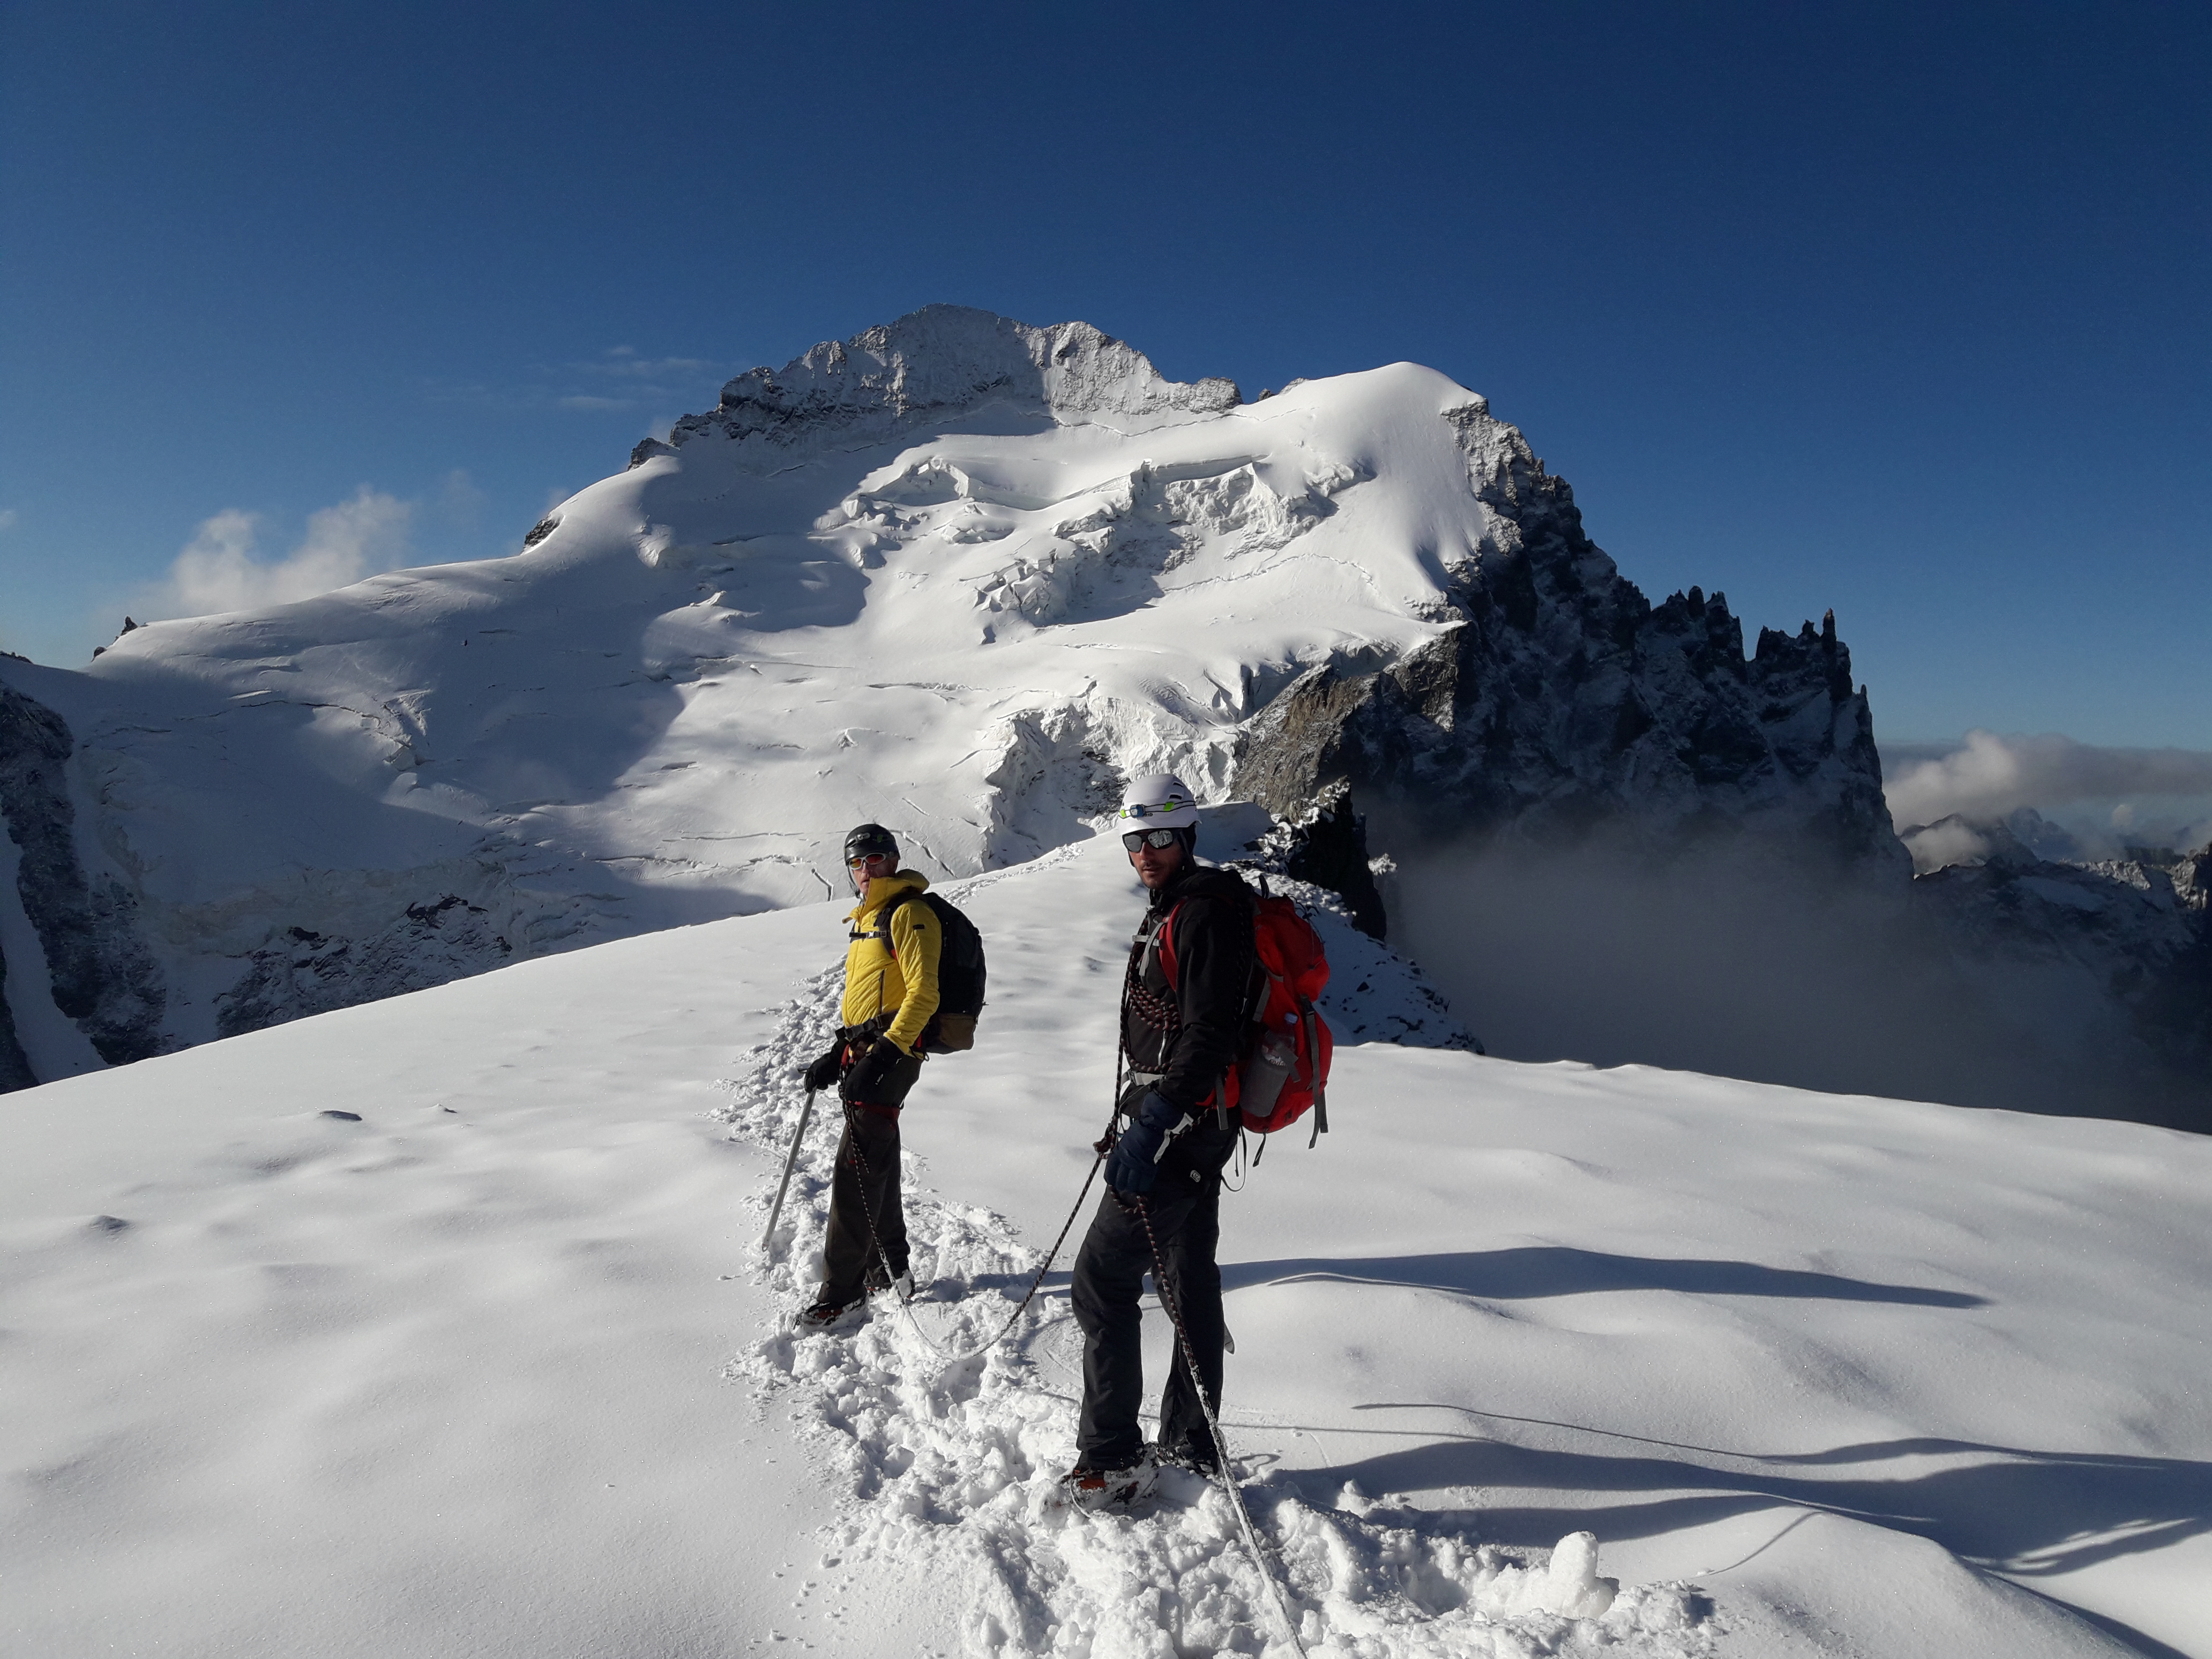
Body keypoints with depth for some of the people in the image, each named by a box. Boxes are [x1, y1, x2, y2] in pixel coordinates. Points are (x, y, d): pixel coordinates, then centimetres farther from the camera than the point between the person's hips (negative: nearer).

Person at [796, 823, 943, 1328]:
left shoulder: (909, 914, -10)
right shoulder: (866, 919, 19)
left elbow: (923, 995, -18)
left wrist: (884, 1055, -24)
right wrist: (838, 1055, 18)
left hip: (891, 1055, -9)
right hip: (862, 1054, 9)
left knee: (856, 1168, -8)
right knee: (877, 1164, 16)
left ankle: (842, 1288, -1)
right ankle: (889, 1269, 28)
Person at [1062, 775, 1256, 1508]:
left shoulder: (1204, 914, -17)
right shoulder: (1173, 911, 15)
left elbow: (1210, 1035, -25)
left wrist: (1149, 1126, -29)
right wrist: (1139, 1113, 26)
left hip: (1177, 1127, -11)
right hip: (1194, 1124, 11)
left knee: (1102, 1281, -6)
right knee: (1191, 1280, 16)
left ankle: (1111, 1458, 3)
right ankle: (1192, 1444, 27)